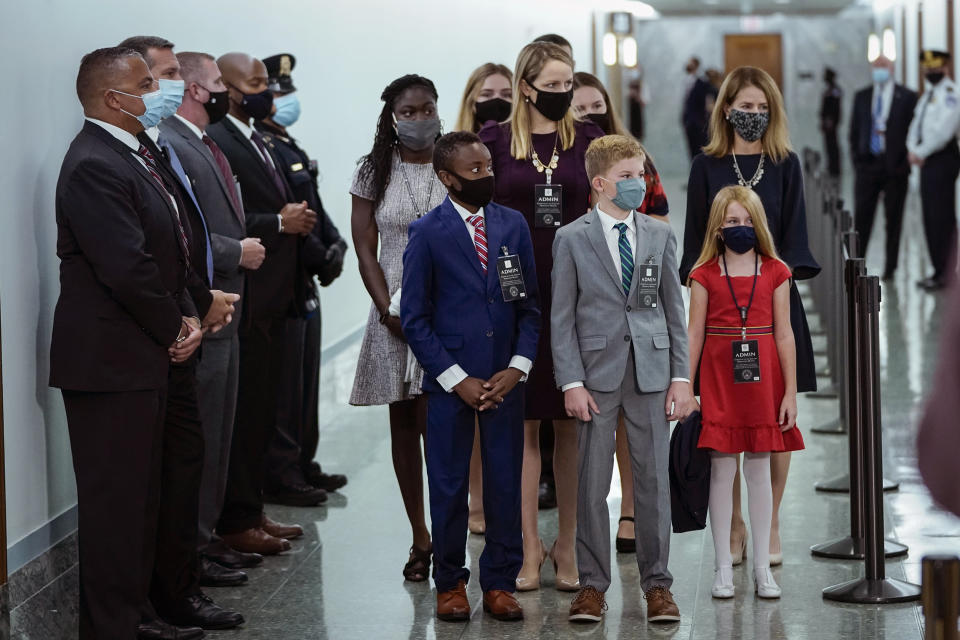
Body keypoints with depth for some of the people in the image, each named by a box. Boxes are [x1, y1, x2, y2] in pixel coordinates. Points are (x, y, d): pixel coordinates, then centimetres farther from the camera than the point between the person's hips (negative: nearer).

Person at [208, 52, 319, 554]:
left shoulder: (257, 143, 18)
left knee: (261, 413, 14)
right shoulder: (215, 143, -13)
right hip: (244, 301, -10)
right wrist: (280, 222, -17)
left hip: (272, 300, 10)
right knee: (243, 413, -5)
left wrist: (297, 219, 9)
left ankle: (252, 510, 22)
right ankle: (237, 521, 2)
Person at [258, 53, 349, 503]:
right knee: (285, 379, -5)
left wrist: (335, 244, 2)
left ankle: (302, 463, 24)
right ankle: (281, 471, 2)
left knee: (306, 377, 15)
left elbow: (312, 208, 18)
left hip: (304, 281, 10)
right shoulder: (259, 148, -15)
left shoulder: (289, 149, 17)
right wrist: (320, 258, -16)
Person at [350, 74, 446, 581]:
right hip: (395, 311, 2)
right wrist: (388, 309, -8)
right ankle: (420, 539, 14)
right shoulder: (374, 172, 6)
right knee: (403, 426, 6)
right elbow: (365, 248, 4)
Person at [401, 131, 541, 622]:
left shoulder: (513, 225, 6)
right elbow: (414, 317, -3)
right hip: (449, 381, -3)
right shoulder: (427, 233, -4)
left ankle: (500, 583, 16)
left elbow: (530, 304, 9)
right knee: (449, 487, 4)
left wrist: (517, 368, -4)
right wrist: (456, 379, -9)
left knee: (506, 484, 5)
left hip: (505, 380, 3)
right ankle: (450, 583, 17)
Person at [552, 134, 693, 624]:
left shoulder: (660, 236, 9)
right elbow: (561, 318, -1)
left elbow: (674, 310, 10)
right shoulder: (571, 239, 1)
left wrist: (681, 376, 2)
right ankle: (592, 584, 11)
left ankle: (657, 584, 11)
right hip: (597, 374, -2)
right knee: (592, 486, 2)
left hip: (651, 374, 2)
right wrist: (571, 383, -8)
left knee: (653, 482, 3)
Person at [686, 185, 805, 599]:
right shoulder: (705, 275, 0)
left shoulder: (775, 273, 3)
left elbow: (783, 335, 3)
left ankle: (762, 568, 12)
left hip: (763, 381, 1)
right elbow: (694, 334, 1)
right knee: (722, 470, 2)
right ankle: (723, 568, 9)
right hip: (719, 380, -1)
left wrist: (790, 392, 1)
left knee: (760, 470, 6)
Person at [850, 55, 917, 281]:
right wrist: (857, 158, 3)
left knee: (893, 218, 3)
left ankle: (890, 268, 10)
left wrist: (905, 162, -6)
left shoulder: (907, 97, 1)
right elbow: (854, 130, 13)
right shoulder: (861, 96, 10)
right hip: (867, 164, 2)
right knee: (862, 216, -1)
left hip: (895, 166, -2)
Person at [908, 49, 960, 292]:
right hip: (926, 160, 9)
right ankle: (938, 269, 15)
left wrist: (921, 152, -12)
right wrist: (913, 149, 1)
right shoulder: (927, 95, 19)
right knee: (930, 217, 10)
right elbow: (917, 125, 19)